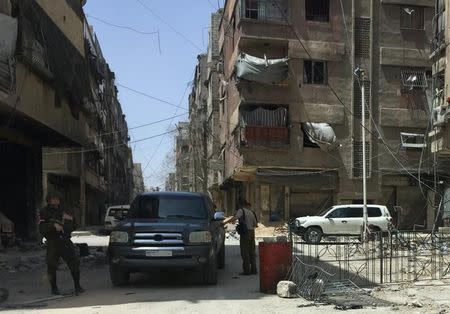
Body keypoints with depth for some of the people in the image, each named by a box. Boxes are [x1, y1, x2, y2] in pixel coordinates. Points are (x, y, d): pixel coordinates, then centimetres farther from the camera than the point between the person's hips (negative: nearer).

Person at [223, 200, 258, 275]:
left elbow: (234, 218, -22)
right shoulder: (251, 212, 15)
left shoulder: (241, 210, -5)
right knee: (252, 252, 12)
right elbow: (256, 225, 19)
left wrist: (223, 222, -20)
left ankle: (246, 270, -3)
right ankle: (253, 269, 15)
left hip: (245, 233, -6)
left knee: (245, 253, -2)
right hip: (252, 232, 7)